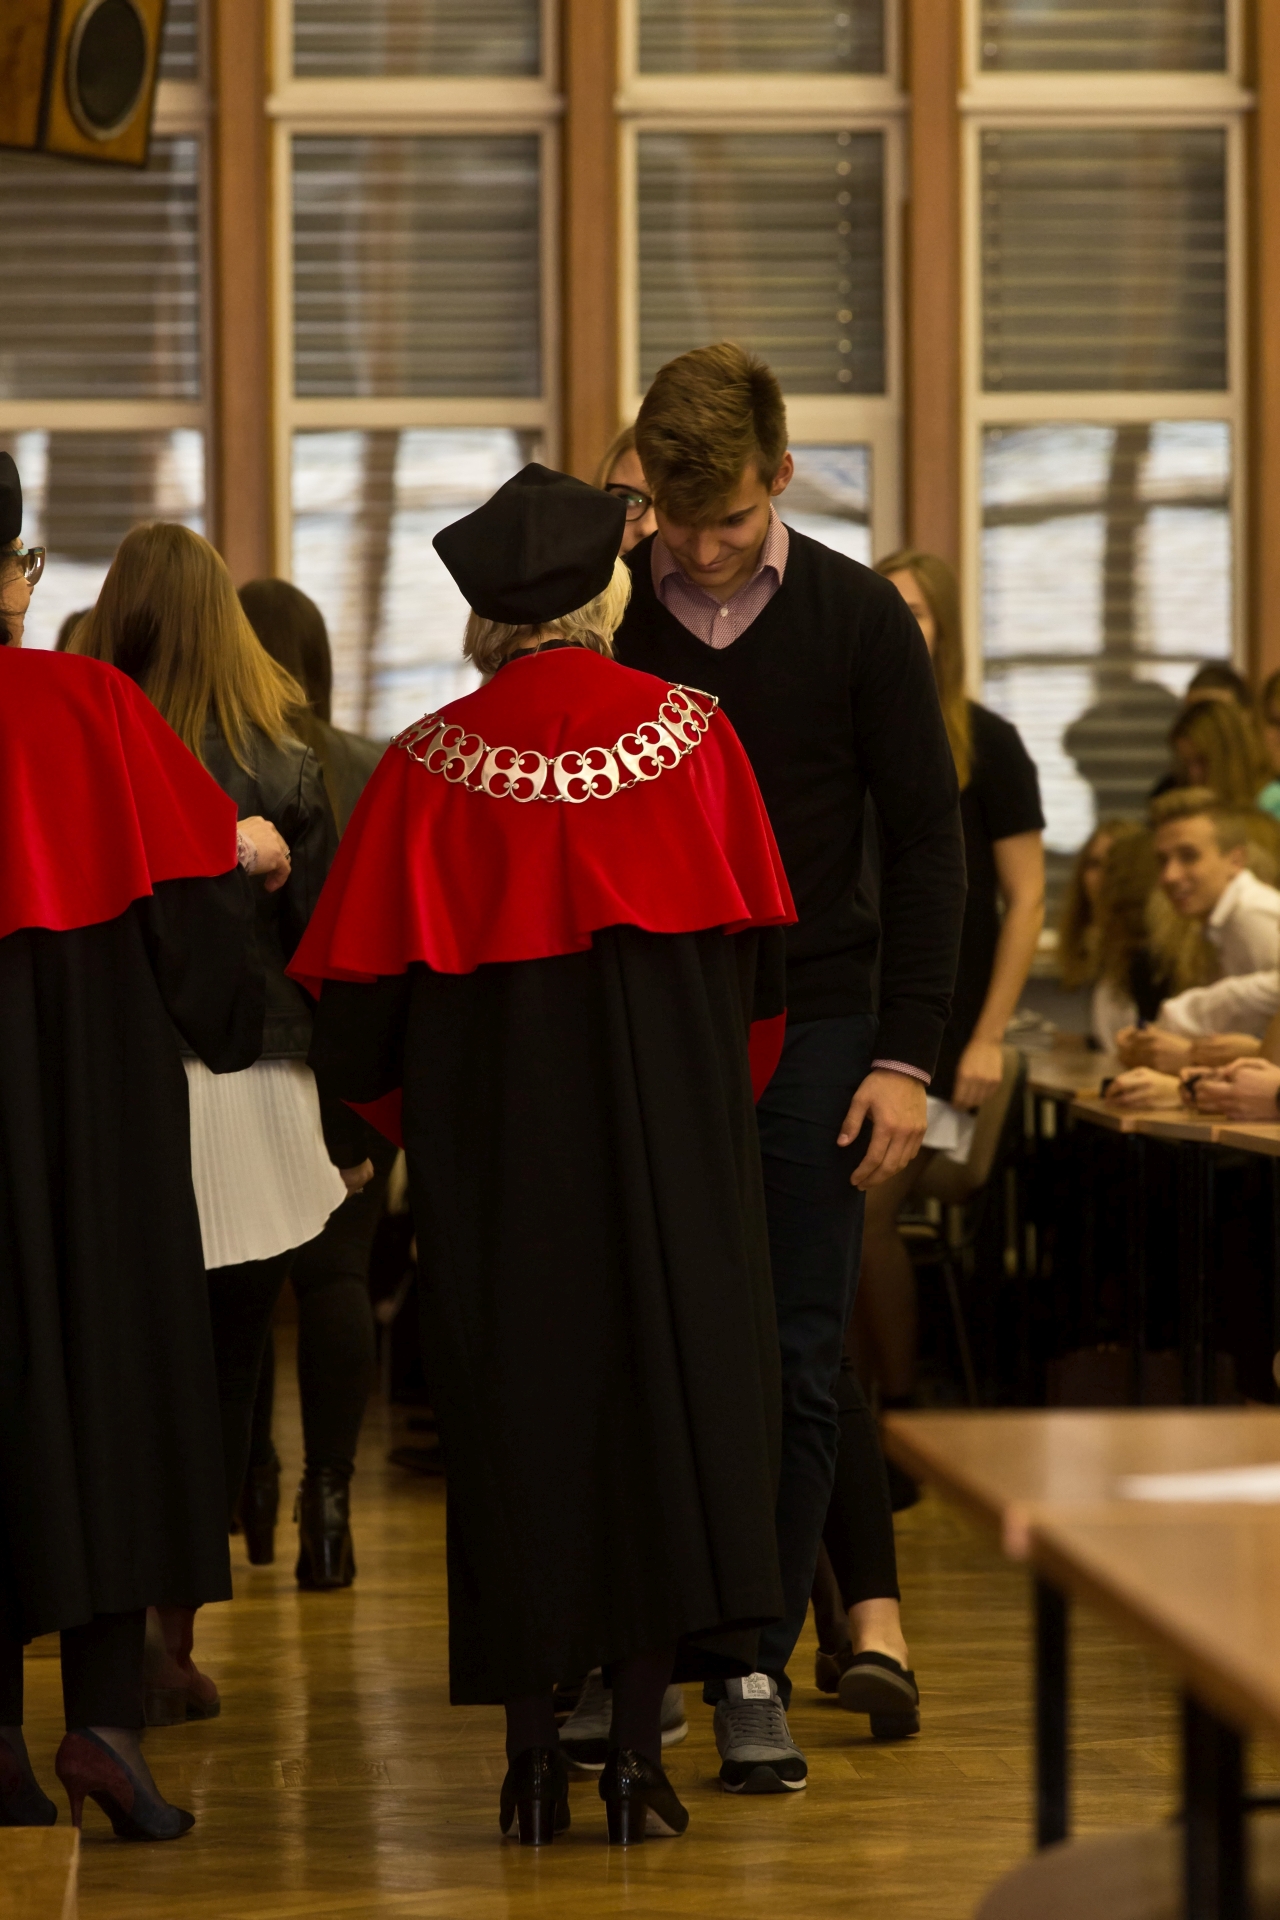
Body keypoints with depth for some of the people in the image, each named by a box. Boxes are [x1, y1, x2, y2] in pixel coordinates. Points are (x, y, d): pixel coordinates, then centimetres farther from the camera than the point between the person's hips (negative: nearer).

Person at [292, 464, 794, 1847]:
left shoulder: (429, 765, -4)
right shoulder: (691, 733, -2)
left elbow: (360, 995, -3)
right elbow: (755, 953, 2)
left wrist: (414, 1108, 15)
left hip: (491, 1124, 0)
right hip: (672, 1111, 0)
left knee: (512, 1406, 6)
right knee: (665, 1380, 5)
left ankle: (532, 1757, 6)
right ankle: (639, 1745, 0)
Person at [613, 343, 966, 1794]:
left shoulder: (857, 619, -1)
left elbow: (926, 841, 1)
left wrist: (905, 1057, -6)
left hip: (805, 1030, -1)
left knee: (794, 1362, -1)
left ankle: (755, 1666, 6)